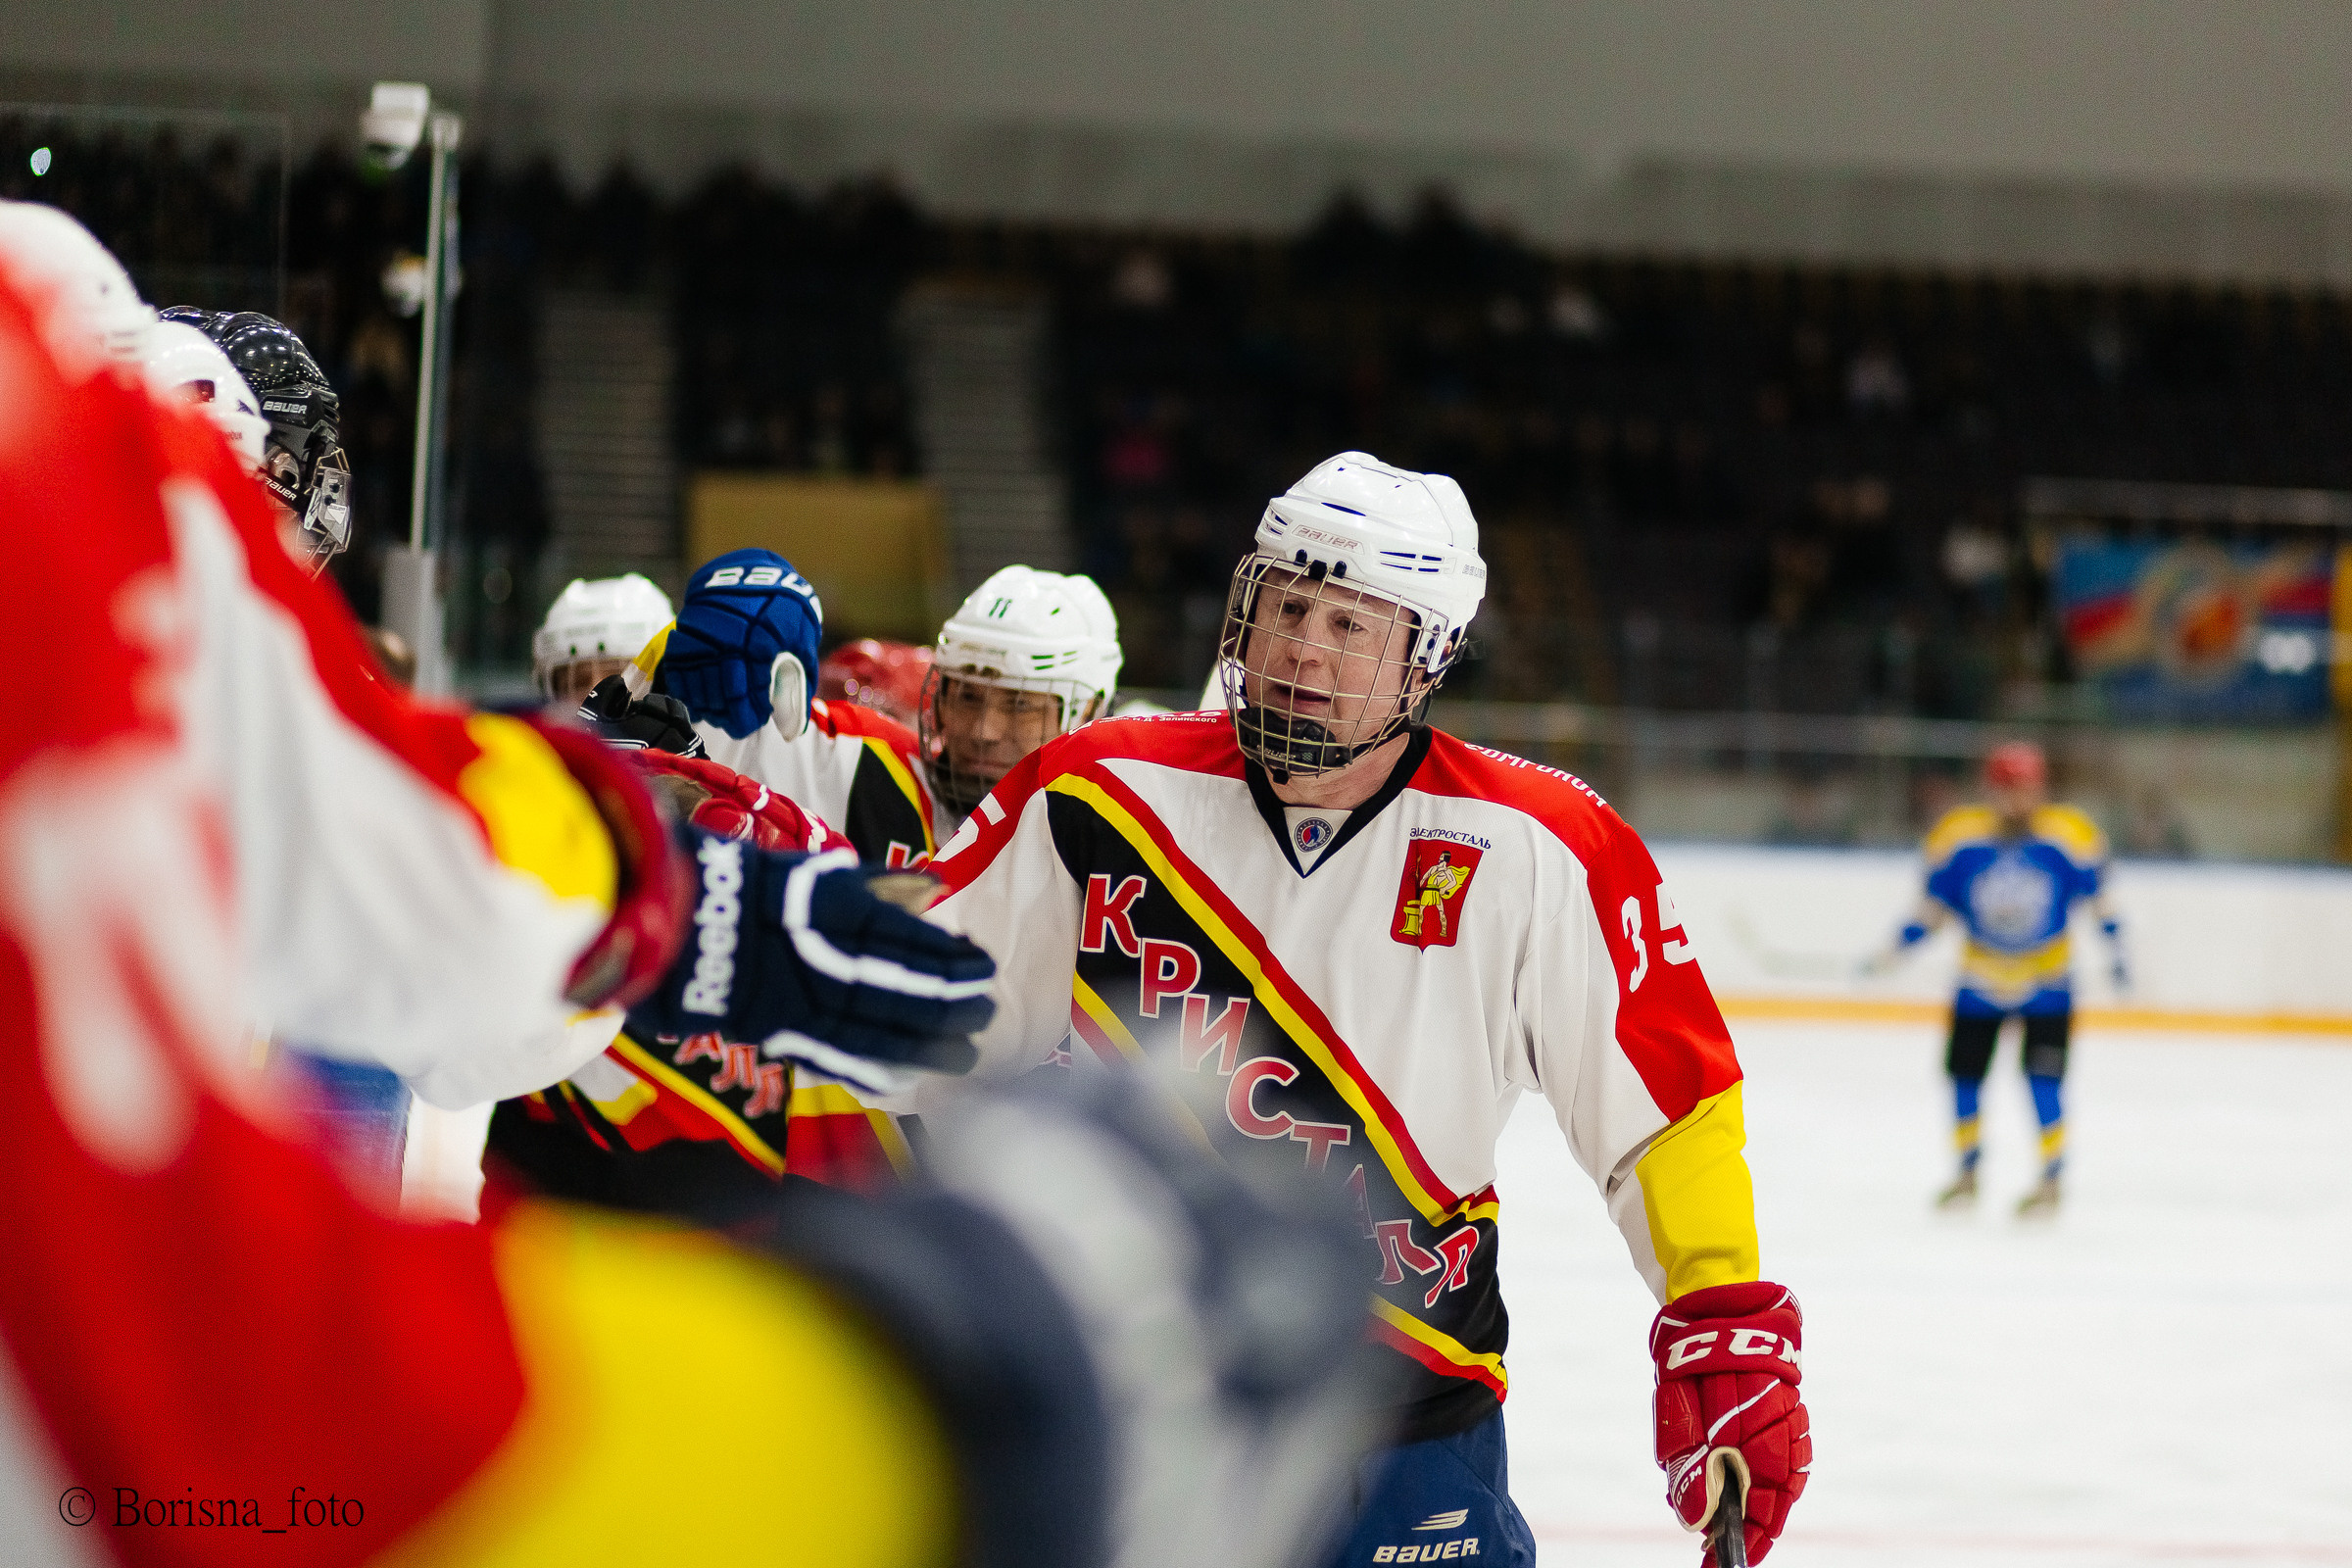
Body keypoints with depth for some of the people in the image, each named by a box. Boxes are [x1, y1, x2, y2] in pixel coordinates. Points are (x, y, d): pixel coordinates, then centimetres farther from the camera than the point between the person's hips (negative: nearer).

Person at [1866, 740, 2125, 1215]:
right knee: (1965, 1074, 4)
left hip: (2046, 980, -2)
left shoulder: (2071, 837, -15)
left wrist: (2114, 951, 1)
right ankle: (1967, 1172, 25)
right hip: (1980, 978, 2)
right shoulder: (1957, 837, -13)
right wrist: (1894, 952, -5)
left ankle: (2050, 1180, 6)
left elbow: (2096, 895, 1)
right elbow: (1935, 905, -1)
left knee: (2043, 1080, -10)